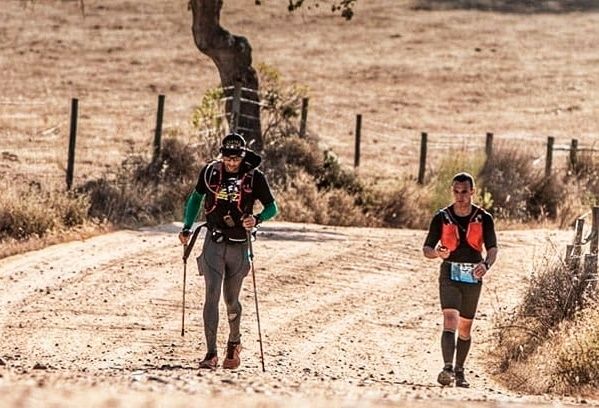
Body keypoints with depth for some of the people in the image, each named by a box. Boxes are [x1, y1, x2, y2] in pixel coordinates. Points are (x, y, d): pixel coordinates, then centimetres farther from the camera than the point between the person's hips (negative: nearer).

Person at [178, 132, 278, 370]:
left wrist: (257, 219, -21)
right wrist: (187, 228, 9)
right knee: (212, 294, -13)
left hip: (239, 246, 0)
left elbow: (272, 208, 0)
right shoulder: (210, 172, -3)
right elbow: (196, 198, 15)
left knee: (231, 300, 9)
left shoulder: (254, 177, -8)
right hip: (214, 243, 0)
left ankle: (234, 342, 37)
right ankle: (211, 353, -14)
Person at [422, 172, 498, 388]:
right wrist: (437, 253, -20)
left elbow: (492, 248, 2)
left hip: (473, 277, 2)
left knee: (465, 327, 11)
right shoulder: (442, 218, 0)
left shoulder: (484, 219, 1)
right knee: (450, 320, -19)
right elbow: (426, 249, 4)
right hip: (450, 275, -2)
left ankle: (459, 371, 25)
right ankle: (447, 368, -31)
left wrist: (486, 264, -20)